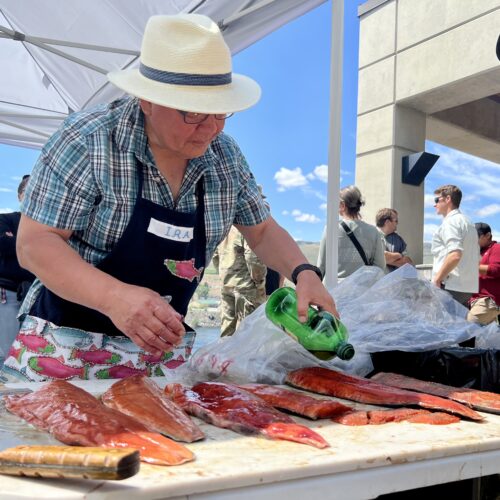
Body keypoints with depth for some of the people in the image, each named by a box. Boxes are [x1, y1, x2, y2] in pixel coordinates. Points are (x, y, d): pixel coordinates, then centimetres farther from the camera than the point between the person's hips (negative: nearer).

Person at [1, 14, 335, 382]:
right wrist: (114, 297, -36)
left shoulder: (225, 155, -3)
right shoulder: (88, 140, -17)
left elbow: (261, 230, 9)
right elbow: (35, 243, -19)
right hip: (67, 347, -3)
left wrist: (303, 272, -10)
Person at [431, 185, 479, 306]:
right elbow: (477, 257, 23)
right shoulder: (467, 222, 21)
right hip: (467, 287, 10)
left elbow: (455, 254, -24)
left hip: (450, 286, -9)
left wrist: (437, 278, -15)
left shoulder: (450, 221, -9)